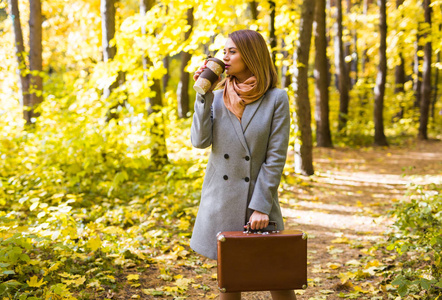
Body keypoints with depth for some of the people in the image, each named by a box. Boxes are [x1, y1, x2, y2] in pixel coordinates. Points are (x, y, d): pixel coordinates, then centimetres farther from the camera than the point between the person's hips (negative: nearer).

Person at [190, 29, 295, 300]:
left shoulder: (276, 99, -5)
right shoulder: (218, 97, 6)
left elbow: (276, 157, -9)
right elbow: (200, 141, -7)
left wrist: (261, 206, -13)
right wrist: (203, 94, -10)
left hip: (259, 200, -3)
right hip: (222, 202, 3)